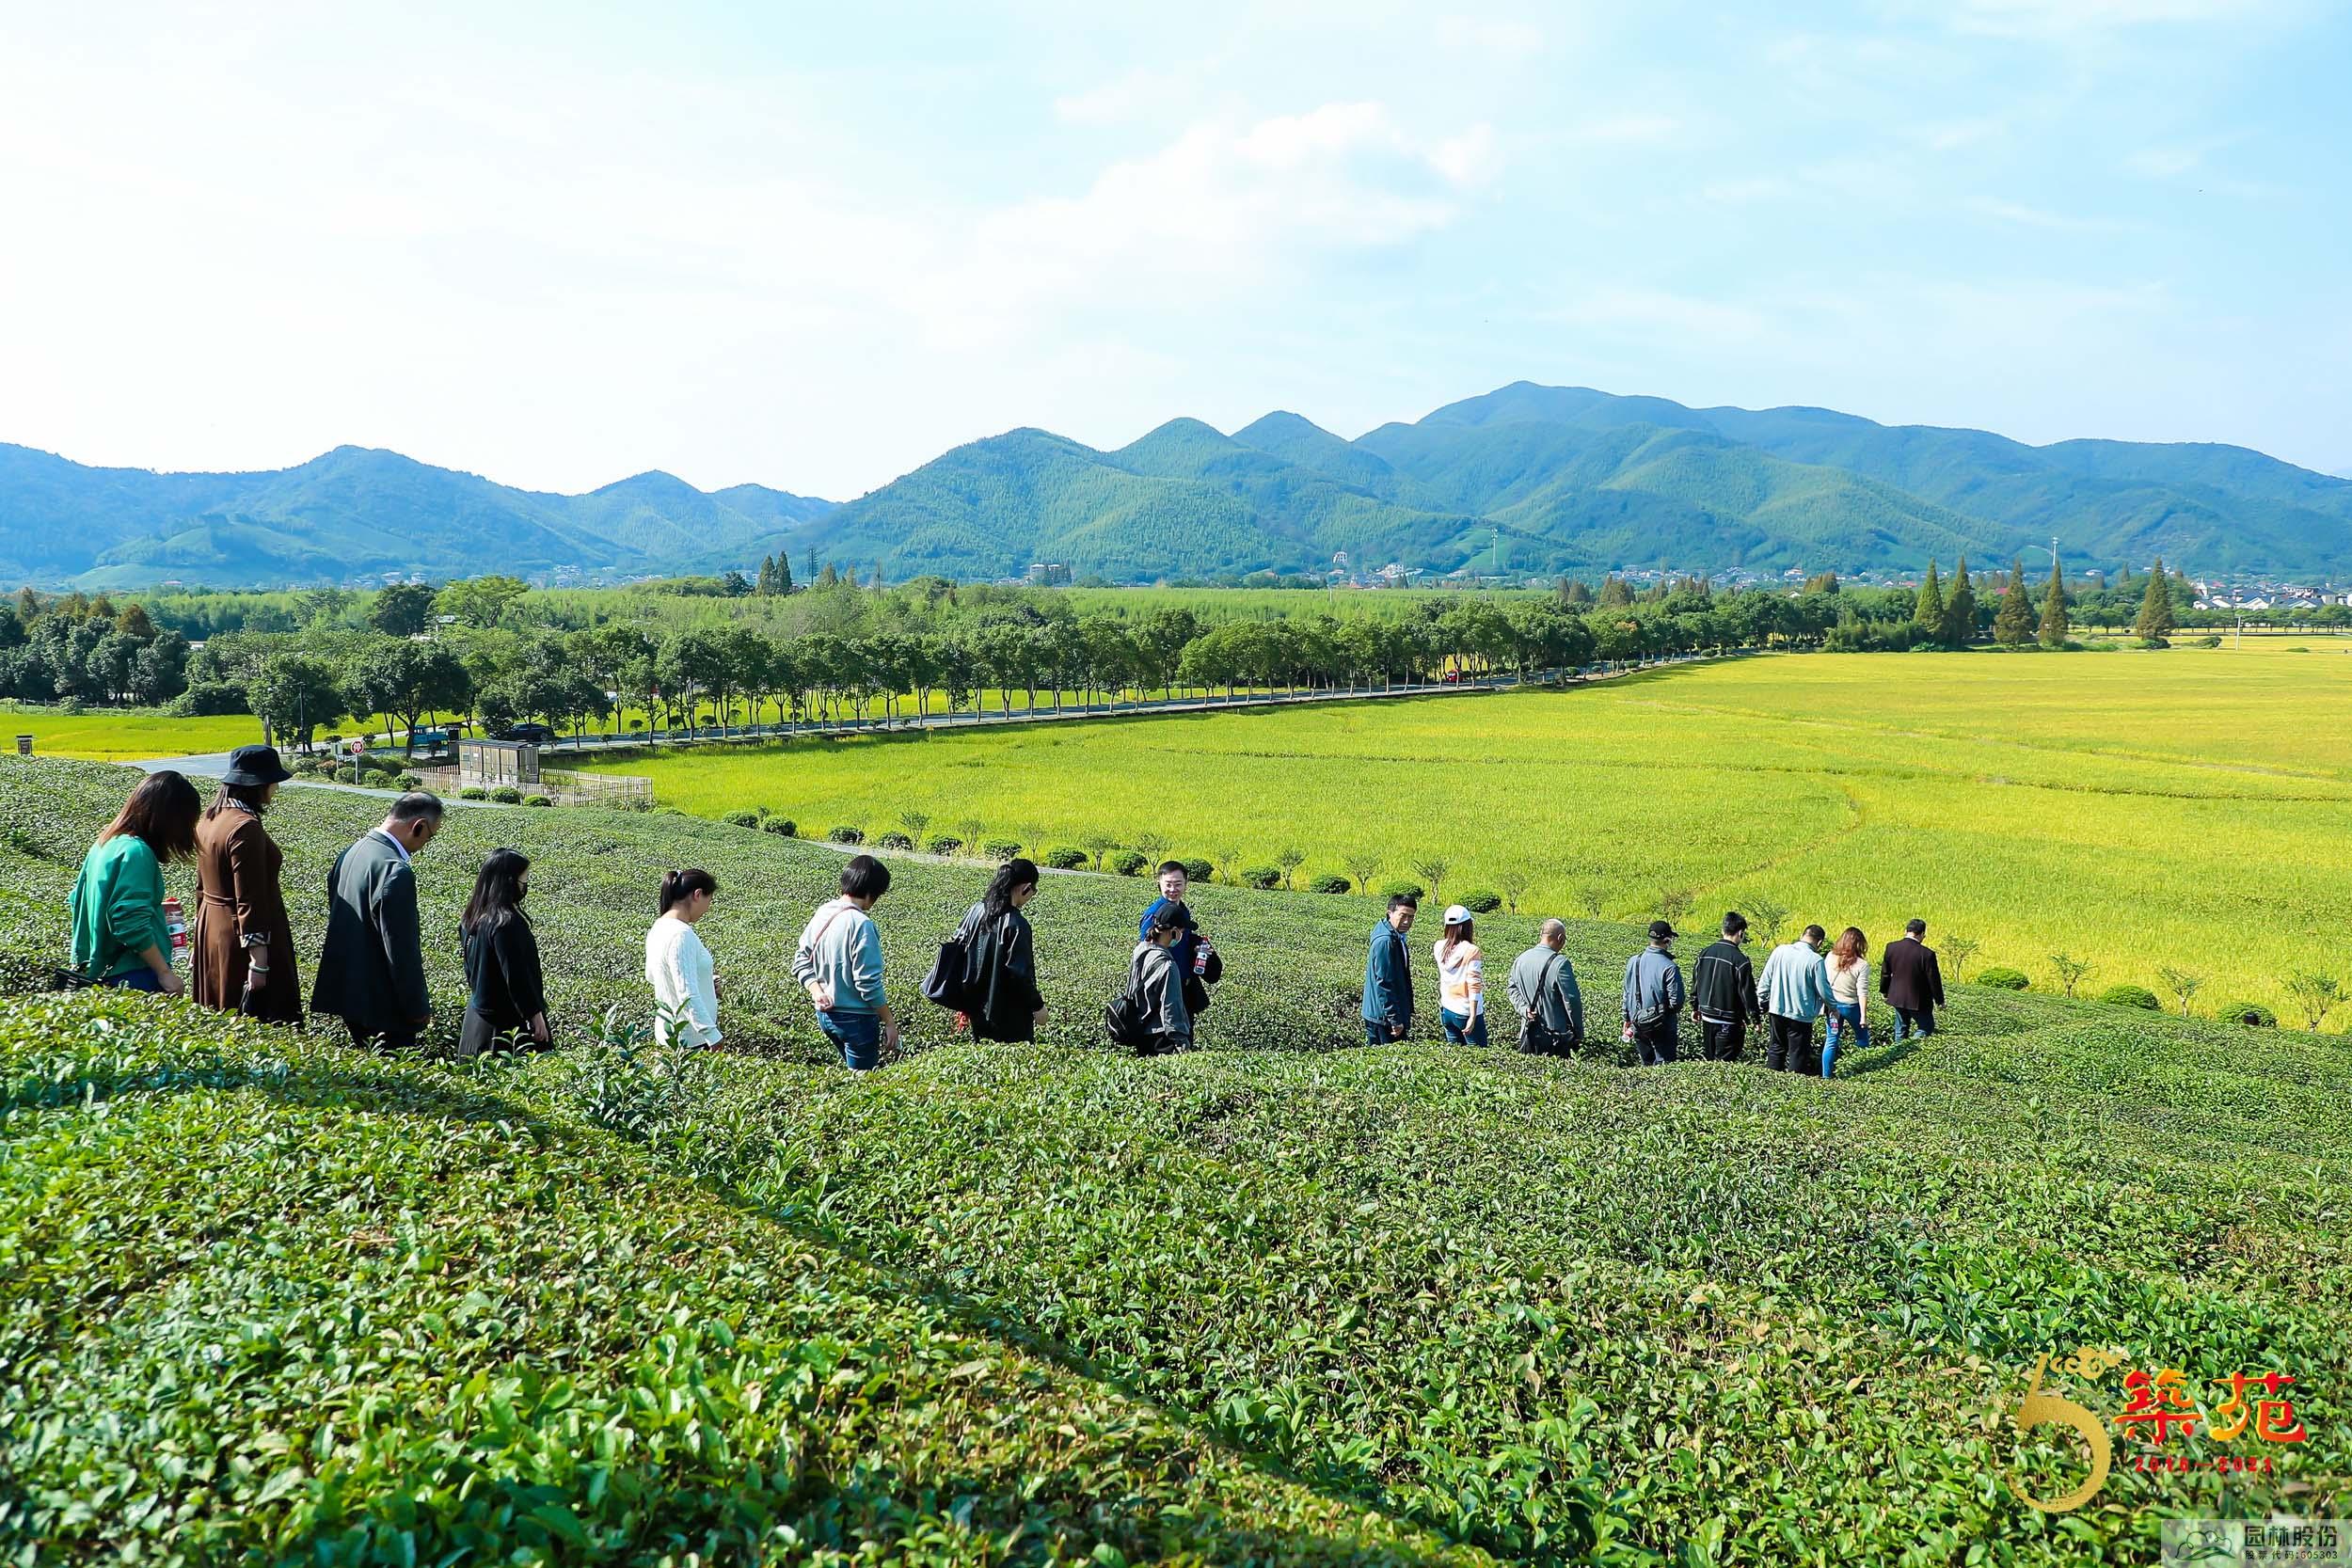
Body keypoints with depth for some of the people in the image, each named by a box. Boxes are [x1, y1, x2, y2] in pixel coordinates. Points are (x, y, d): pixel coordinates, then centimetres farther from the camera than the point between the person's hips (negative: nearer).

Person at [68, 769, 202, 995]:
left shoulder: (106, 842, 9)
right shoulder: (136, 852, -19)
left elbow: (77, 902, 19)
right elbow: (132, 923, -24)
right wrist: (165, 973, -20)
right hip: (134, 975, -10)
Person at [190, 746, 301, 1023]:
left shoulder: (210, 820, 6)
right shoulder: (246, 828, -21)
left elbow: (201, 888, 15)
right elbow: (250, 901, -23)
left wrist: (202, 939, 24)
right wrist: (259, 963, -21)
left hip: (210, 931, 9)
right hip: (244, 939, -9)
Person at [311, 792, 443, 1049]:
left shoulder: (350, 852, 6)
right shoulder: (396, 871, -23)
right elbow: (402, 950, -21)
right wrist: (418, 1008, -11)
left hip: (345, 989, 9)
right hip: (382, 1003, -9)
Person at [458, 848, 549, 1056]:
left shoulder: (473, 919, 5)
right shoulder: (507, 922, -22)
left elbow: (471, 970, 15)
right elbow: (516, 975, -21)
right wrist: (535, 1014, -15)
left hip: (478, 1016, 9)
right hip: (508, 1021, -9)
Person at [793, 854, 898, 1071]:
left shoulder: (822, 914, 2)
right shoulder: (861, 924, -22)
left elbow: (801, 961, 7)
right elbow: (868, 982, -21)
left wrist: (816, 992, -4)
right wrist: (890, 1021, -12)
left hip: (826, 1014, 8)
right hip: (857, 1018, -8)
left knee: (852, 1071, 24)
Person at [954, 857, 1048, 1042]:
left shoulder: (975, 911, -1)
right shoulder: (1017, 925, -22)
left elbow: (958, 949, 7)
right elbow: (1021, 973, -20)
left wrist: (966, 1000, 17)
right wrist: (1038, 1005, -6)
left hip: (977, 1005, 7)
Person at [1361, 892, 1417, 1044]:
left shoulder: (1397, 938, 11)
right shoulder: (1385, 941, -21)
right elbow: (1384, 984, -23)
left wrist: (1405, 1014, 22)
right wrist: (1395, 1020, -22)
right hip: (1384, 1018, -10)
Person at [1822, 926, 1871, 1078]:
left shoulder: (1830, 957, -6)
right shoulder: (1862, 965, -15)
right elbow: (1862, 993, -15)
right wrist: (1863, 1016, -10)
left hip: (1832, 1006, 3)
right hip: (1852, 1007, -3)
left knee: (1831, 1041, 9)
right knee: (1862, 1040, 19)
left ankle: (1826, 1076, 10)